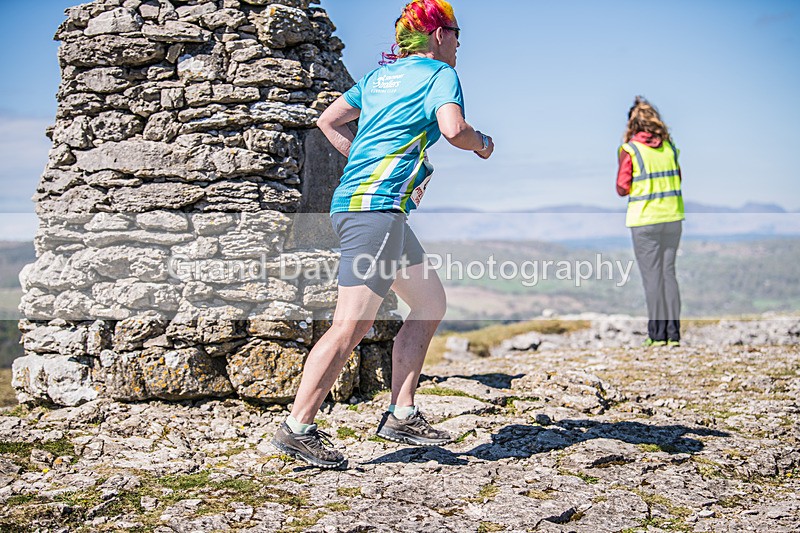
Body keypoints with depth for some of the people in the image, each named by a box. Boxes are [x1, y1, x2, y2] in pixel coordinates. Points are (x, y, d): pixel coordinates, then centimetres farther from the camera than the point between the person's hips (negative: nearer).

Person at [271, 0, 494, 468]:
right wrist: (482, 144, 2)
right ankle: (298, 428, -10)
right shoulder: (440, 73, 0)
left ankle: (402, 414, 14)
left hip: (355, 199, 10)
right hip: (377, 206, -10)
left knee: (432, 302, 14)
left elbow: (328, 121, 25)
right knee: (353, 324, -12)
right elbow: (452, 128, -19)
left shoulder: (381, 74, 22)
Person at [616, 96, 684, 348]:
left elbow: (622, 189, -6)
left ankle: (657, 334, 4)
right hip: (673, 217, 4)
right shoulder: (670, 146, 6)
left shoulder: (630, 150, -8)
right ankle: (673, 333, 11)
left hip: (645, 220, -4)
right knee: (669, 273, 10)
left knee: (652, 276, 2)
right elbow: (677, 179, 16)